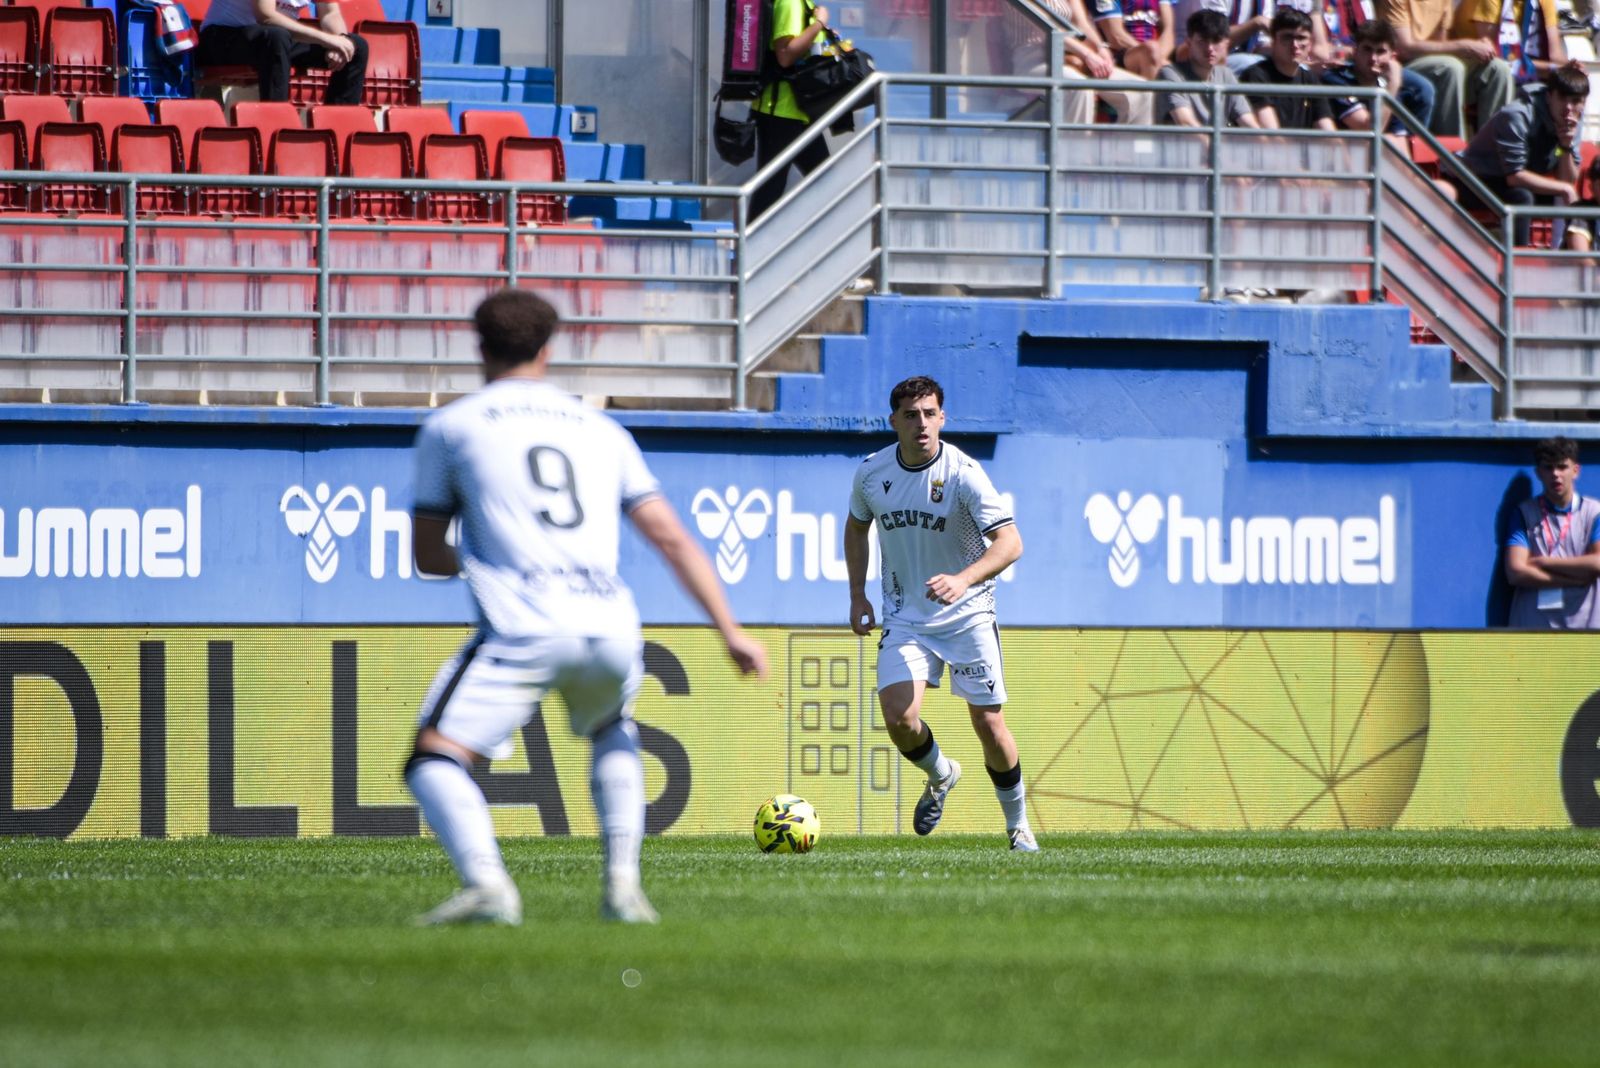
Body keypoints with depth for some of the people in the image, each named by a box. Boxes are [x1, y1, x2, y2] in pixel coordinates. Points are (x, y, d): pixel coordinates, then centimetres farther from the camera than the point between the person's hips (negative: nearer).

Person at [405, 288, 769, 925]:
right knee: (613, 735, 33)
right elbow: (671, 538, 15)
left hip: (521, 629, -4)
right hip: (611, 628, 4)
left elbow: (428, 556, 19)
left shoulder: (449, 427, 15)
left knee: (434, 760, -3)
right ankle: (622, 883, 16)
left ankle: (484, 882, -30)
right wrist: (729, 630, 13)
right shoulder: (601, 431, 23)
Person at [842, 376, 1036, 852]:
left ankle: (1018, 825, 20)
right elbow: (856, 526, 18)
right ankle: (941, 775, 17)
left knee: (989, 723, -2)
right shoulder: (871, 473, -4)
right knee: (898, 715, -17)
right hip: (905, 615, 2)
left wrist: (963, 579, -38)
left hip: (967, 615, -2)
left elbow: (1009, 542, -23)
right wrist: (857, 595, 11)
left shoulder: (963, 473, -17)